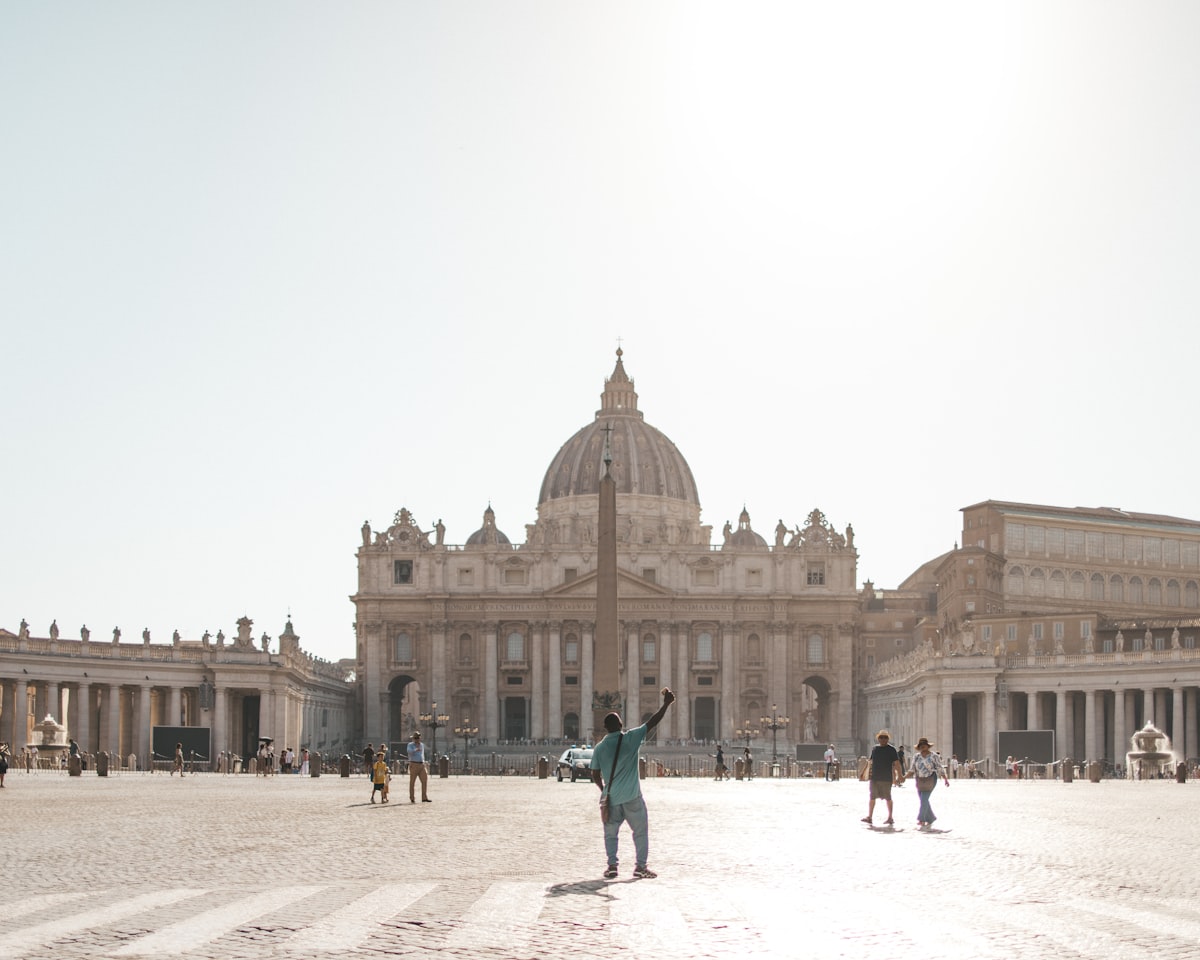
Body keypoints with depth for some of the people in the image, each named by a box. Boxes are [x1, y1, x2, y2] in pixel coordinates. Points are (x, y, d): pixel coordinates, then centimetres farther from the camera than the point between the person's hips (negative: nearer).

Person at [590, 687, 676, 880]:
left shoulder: (599, 748, 1)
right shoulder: (631, 738, -6)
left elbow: (595, 775, 4)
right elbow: (652, 722, -3)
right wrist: (666, 704, 4)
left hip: (611, 797, 2)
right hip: (632, 797, -2)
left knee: (610, 833, 13)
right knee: (641, 831, 9)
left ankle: (612, 865, 3)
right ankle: (641, 866, 4)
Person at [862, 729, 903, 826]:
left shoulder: (891, 750, -3)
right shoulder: (874, 748, 11)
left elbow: (897, 764, -6)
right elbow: (870, 761, 21)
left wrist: (900, 776, -11)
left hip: (886, 778, -4)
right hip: (874, 777, 4)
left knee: (888, 798, 3)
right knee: (872, 797, 3)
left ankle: (890, 818, 11)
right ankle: (869, 817, 5)